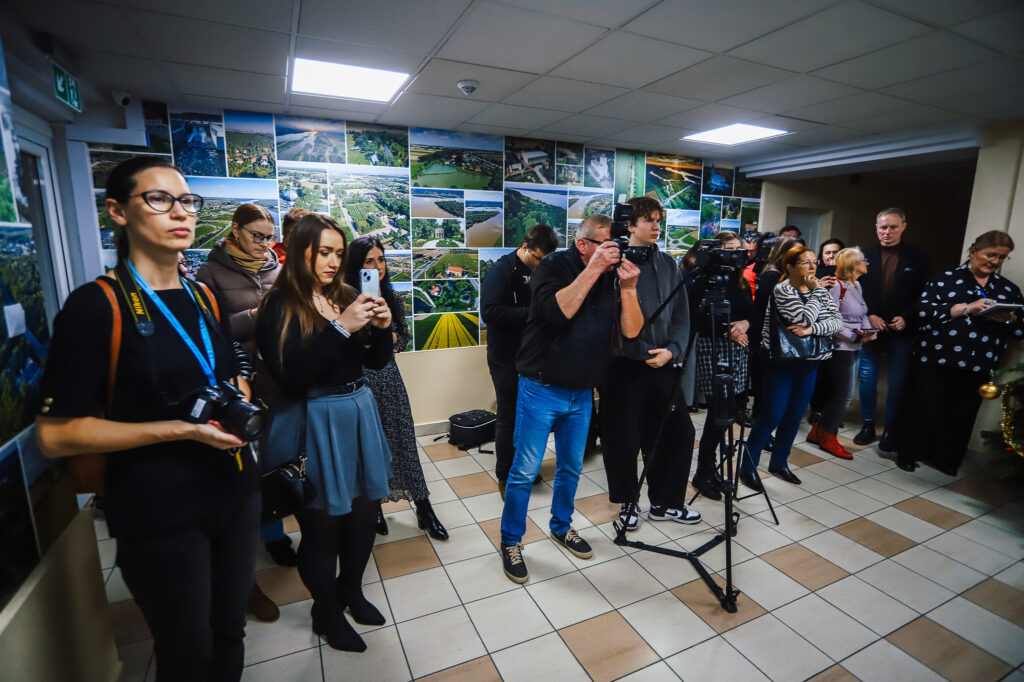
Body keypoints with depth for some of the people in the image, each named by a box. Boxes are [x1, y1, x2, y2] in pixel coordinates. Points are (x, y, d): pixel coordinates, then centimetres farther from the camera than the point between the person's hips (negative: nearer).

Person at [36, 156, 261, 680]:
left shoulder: (204, 299, 8)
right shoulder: (96, 306, -11)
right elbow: (54, 434, -13)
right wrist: (180, 430, -22)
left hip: (235, 493, 5)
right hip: (161, 514, -5)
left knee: (229, 635, 19)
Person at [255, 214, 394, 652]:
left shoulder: (346, 297, 4)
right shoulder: (280, 306, -10)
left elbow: (375, 362, 8)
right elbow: (289, 377, -21)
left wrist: (382, 328, -11)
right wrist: (340, 328, -25)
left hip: (358, 413, 6)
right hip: (315, 421, -5)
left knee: (364, 512, 16)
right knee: (323, 523, 10)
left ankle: (351, 591, 44)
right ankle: (326, 613, 37)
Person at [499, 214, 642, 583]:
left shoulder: (613, 274, 2)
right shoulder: (552, 266, -10)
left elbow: (631, 331, -4)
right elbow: (557, 311, -29)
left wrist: (628, 287, -17)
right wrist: (593, 269, -25)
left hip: (582, 392, 5)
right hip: (541, 389, -5)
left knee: (571, 467, 19)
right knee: (525, 471, 3)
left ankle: (561, 526, 42)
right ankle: (511, 541, 23)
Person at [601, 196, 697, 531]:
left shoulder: (668, 264, 10)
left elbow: (681, 314, 7)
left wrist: (672, 349, -7)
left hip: (662, 362, 5)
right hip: (624, 364, -5)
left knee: (679, 430, 8)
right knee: (623, 437, 5)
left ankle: (664, 502, 29)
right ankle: (627, 501, 30)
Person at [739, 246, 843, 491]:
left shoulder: (819, 291, 8)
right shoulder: (781, 290, -12)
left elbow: (837, 321, -4)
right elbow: (805, 317, -24)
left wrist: (811, 329, -21)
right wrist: (815, 292, -12)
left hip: (809, 363, 7)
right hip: (781, 362, -6)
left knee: (795, 415, 13)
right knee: (772, 415, -5)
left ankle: (779, 462, 29)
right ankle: (748, 467, 7)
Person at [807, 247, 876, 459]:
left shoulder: (857, 285, 12)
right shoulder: (837, 286, -15)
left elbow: (862, 315, 19)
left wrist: (869, 329, 0)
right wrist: (857, 336, -19)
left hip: (854, 347, 9)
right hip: (840, 347, -9)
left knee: (839, 394, 12)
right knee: (843, 394, -3)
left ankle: (819, 431, 23)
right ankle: (827, 436, 11)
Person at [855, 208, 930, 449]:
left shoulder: (918, 258, 3)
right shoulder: (864, 255, 3)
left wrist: (905, 318, -11)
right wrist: (868, 316, -10)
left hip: (901, 330, -1)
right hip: (870, 328, 1)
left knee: (897, 383, 4)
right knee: (867, 379, 7)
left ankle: (891, 430, 18)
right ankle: (868, 426, 20)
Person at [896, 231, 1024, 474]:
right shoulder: (945, 279, 2)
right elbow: (924, 310, -12)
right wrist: (967, 308, -19)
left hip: (977, 369, 4)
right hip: (934, 362, -3)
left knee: (961, 415, 6)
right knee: (924, 409, 1)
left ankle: (945, 458, 23)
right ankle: (909, 454, 17)